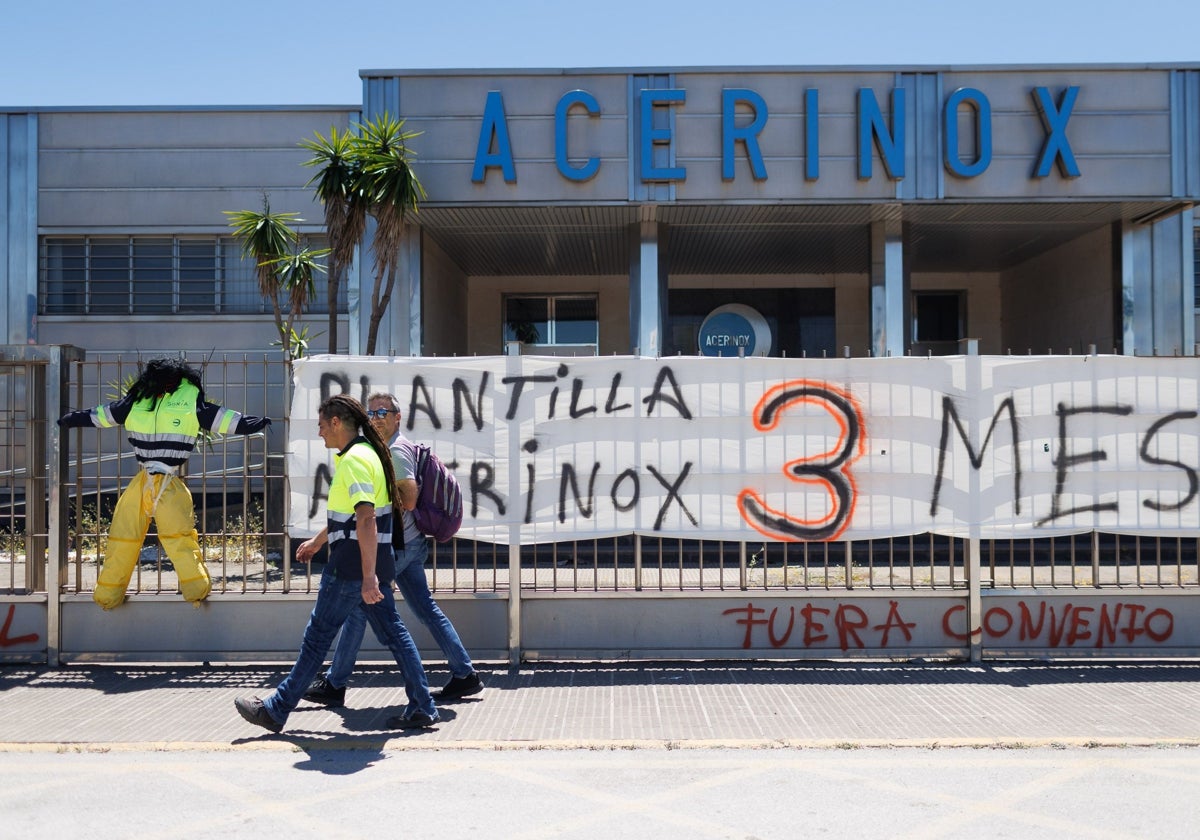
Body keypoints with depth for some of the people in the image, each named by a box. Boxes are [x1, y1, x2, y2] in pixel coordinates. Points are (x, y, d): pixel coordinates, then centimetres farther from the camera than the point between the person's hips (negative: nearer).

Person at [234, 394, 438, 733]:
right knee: (392, 632, 9)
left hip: (352, 566, -10)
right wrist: (317, 542, 38)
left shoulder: (354, 459, -16)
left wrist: (368, 577, -29)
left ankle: (277, 710, 13)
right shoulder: (364, 453, 16)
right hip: (372, 565, 10)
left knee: (318, 636, 1)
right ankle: (422, 708, 8)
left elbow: (366, 520, -25)